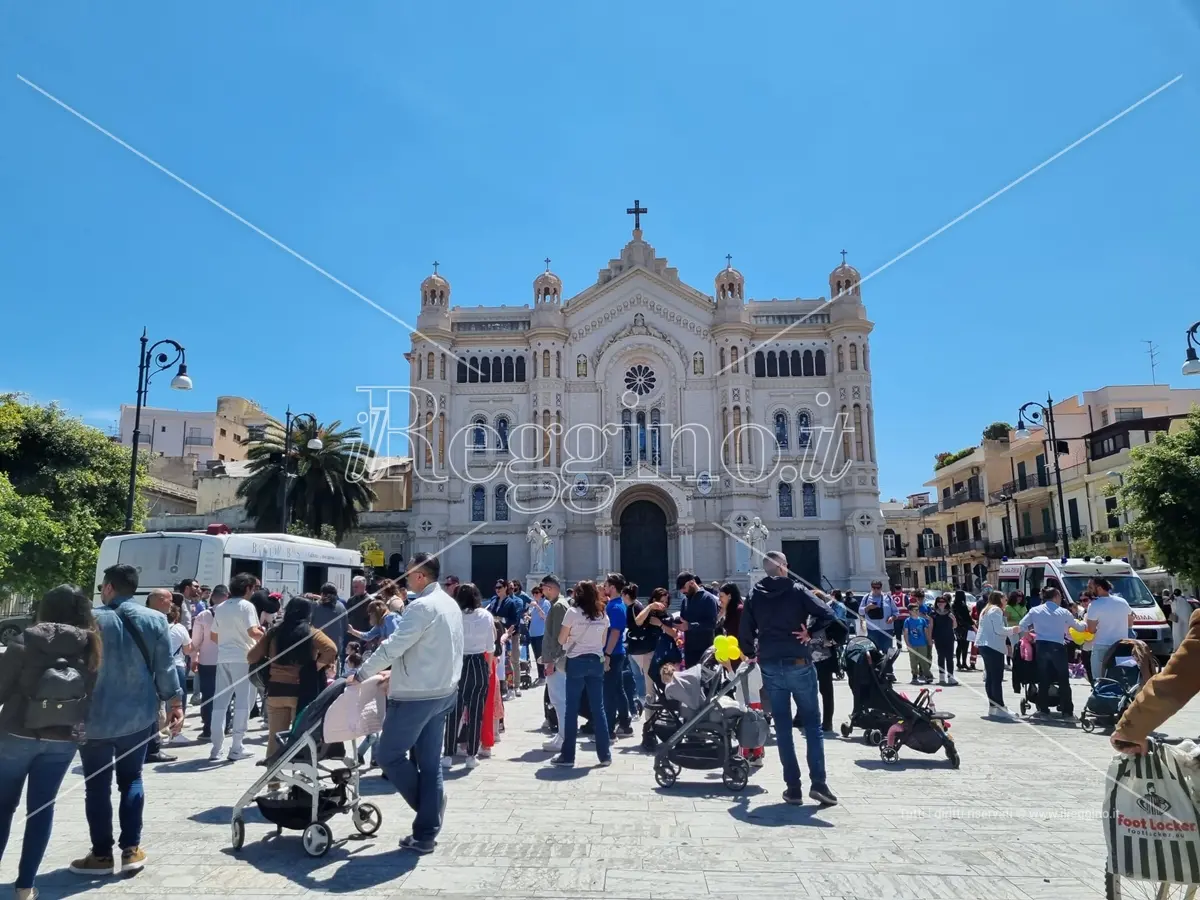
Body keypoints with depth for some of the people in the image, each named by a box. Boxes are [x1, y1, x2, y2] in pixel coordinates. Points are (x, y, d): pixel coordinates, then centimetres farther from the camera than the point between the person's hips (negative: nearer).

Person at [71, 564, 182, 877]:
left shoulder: (91, 620, -8)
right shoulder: (154, 620, -3)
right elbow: (164, 667, -1)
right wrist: (174, 701, 8)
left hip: (95, 718, -2)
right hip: (138, 716, 3)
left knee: (97, 786, 9)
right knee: (131, 780, 14)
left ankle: (102, 854, 15)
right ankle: (131, 850, 14)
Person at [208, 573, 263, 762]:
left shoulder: (220, 607, 14)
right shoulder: (246, 605, -7)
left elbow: (214, 636, 18)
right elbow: (253, 632, -19)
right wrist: (264, 634, 0)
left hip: (223, 658, 6)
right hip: (242, 658, -6)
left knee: (220, 702, 10)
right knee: (242, 702, 1)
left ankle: (216, 748, 12)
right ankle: (236, 748, 3)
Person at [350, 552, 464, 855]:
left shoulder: (422, 606, -18)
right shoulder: (450, 604, 11)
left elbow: (394, 646, -20)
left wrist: (361, 675, -9)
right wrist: (398, 674, 18)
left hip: (417, 694, -9)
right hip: (442, 691, 9)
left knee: (388, 755, 7)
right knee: (430, 762, 11)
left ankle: (428, 804, 13)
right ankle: (425, 835, 16)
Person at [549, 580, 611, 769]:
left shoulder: (573, 612, -7)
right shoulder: (603, 615, 6)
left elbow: (561, 640, -2)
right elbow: (603, 641, 13)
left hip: (576, 661, -4)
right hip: (596, 661, 4)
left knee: (572, 709, 2)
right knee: (598, 708, 9)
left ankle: (567, 755, 6)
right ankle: (605, 754, 12)